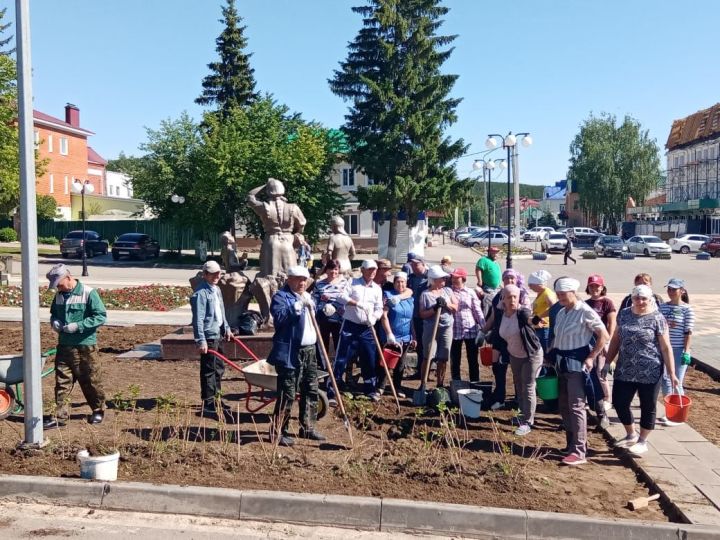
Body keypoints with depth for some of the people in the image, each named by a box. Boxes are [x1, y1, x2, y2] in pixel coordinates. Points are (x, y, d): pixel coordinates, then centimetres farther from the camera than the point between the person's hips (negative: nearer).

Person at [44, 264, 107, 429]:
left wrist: (78, 326, -21)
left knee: (91, 381, 8)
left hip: (85, 347, -5)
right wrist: (54, 321, -1)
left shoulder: (89, 293, -13)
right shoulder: (59, 295, 7)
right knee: (62, 382, 4)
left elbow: (101, 316, -15)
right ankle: (59, 416, 10)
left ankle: (98, 410, 26)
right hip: (64, 346, 5)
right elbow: (54, 313, 23)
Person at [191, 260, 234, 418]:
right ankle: (208, 404, 5)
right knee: (209, 371, -3)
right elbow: (198, 319, -20)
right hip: (208, 336, -10)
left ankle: (216, 399, 30)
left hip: (218, 334, 10)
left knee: (219, 368, 18)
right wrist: (201, 340, -24)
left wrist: (227, 328, 21)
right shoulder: (201, 293, -16)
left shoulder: (217, 289, 13)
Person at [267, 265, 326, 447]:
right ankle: (278, 431, 3)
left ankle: (307, 428, 25)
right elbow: (279, 317, -25)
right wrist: (298, 305, -28)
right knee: (287, 394, -7)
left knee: (311, 391, 13)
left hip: (310, 351, 8)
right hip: (290, 353, -8)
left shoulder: (308, 296, 19)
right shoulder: (280, 296, -7)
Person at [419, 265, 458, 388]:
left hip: (447, 328, 4)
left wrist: (446, 304, -12)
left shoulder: (448, 290, 8)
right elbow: (422, 314, -7)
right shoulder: (425, 294, -5)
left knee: (443, 358, 7)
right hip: (430, 329, -3)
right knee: (428, 358, -2)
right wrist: (434, 308, -20)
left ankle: (440, 384, 18)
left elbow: (455, 308, 6)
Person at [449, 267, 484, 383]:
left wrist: (484, 328, 0)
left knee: (473, 360, 7)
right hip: (454, 331, 0)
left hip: (471, 330, 0)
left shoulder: (470, 292, 3)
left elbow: (477, 311, 4)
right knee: (455, 360, 8)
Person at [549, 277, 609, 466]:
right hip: (562, 363, 8)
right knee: (564, 406, 12)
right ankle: (571, 444, 24)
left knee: (576, 406, -9)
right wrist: (550, 353, 11)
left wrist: (591, 358, -16)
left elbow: (604, 336, -14)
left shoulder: (585, 312, -13)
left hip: (577, 363, -8)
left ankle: (579, 452, -6)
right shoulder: (561, 313, 10)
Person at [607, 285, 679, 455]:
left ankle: (642, 441, 25)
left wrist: (671, 373, -9)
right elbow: (616, 339, 13)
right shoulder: (624, 314, 4)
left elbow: (666, 347, -7)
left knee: (648, 407, 7)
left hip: (650, 372, -4)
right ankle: (631, 435, 30)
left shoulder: (657, 318, -8)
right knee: (619, 403, 7)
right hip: (624, 370, 4)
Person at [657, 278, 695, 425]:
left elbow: (688, 332, -10)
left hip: (679, 350, -5)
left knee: (676, 383, 2)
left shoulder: (687, 309, -8)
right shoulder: (662, 307, 5)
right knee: (665, 381, 10)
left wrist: (686, 352, -13)